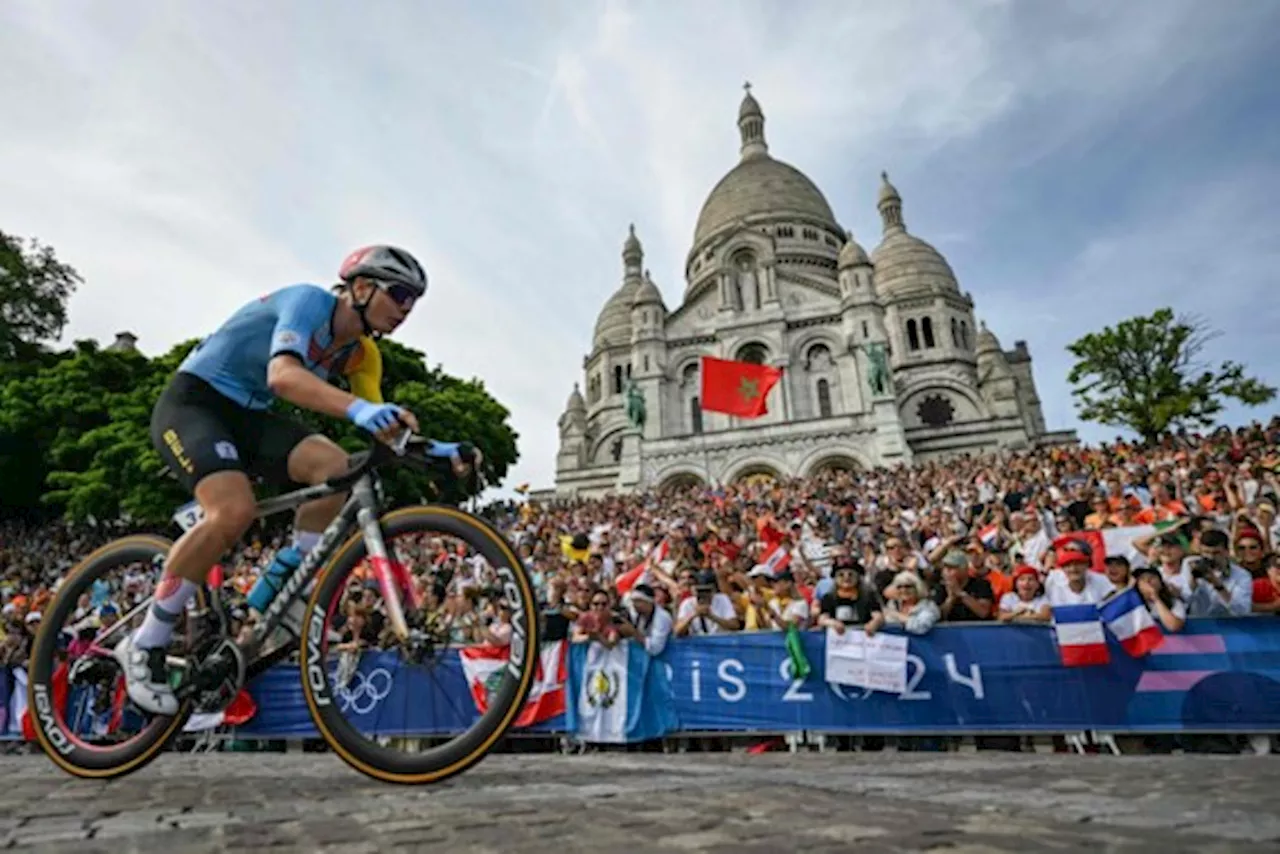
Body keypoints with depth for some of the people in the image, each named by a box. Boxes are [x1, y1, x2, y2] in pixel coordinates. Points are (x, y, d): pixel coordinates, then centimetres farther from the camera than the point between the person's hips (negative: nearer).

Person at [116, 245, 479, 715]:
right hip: (192, 400, -6)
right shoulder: (310, 301, -20)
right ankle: (145, 644, -9)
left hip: (246, 414, 7)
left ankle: (275, 591, -5)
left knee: (336, 468, -20)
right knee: (234, 511, -30)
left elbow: (381, 431, -3)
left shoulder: (360, 353, 2)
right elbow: (282, 375, -39)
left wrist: (434, 450, -21)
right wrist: (358, 408, -55)